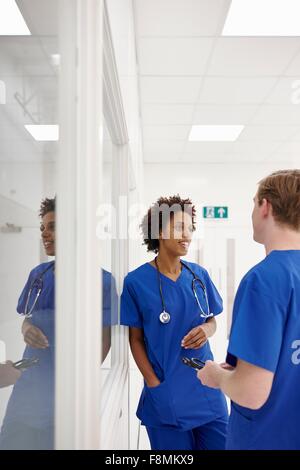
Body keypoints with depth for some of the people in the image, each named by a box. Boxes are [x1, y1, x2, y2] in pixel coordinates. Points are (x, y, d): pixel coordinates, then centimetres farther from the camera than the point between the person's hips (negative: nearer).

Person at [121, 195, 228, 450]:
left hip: (206, 388, 4)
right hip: (165, 395, -3)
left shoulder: (199, 274, 1)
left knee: (221, 444, 13)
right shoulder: (136, 281, -10)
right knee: (172, 444, 12)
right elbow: (136, 339, -4)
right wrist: (154, 383, -12)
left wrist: (206, 330, -11)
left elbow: (212, 320, 11)